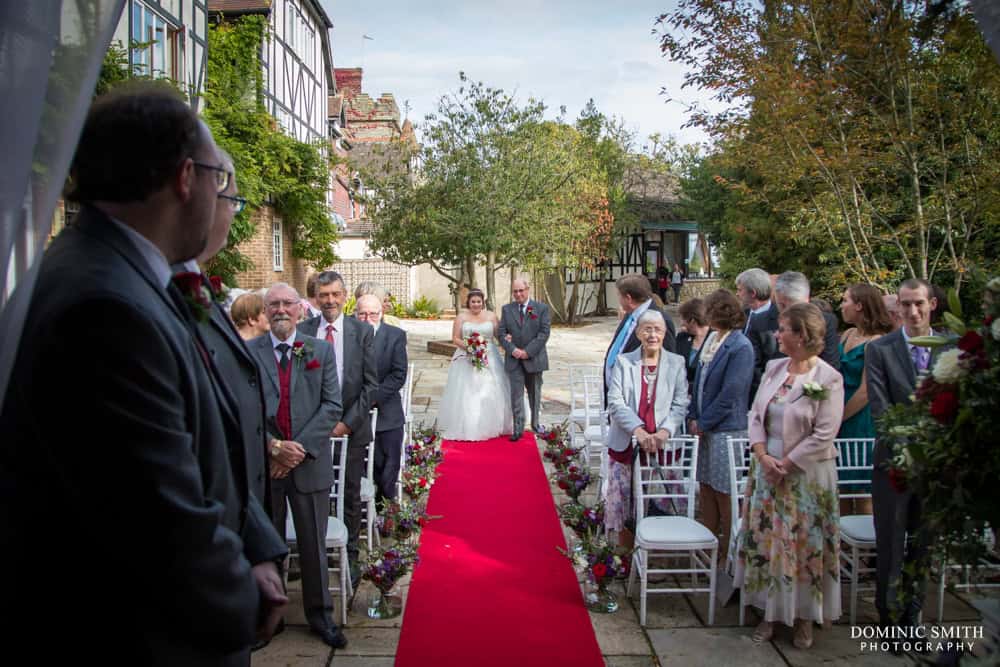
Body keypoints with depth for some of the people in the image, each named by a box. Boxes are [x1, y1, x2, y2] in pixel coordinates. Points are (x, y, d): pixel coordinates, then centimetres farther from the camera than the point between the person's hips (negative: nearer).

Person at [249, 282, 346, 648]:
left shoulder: (321, 350, 4)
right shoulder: (247, 353, -1)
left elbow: (331, 406, -2)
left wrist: (300, 449, -12)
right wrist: (274, 447, -15)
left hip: (309, 464, 1)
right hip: (262, 464, 0)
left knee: (314, 545, 11)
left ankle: (320, 615, 26)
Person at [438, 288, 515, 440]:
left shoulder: (491, 316, 6)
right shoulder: (461, 317, 2)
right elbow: (455, 338, 0)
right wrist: (467, 346, -16)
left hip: (488, 358, 1)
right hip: (466, 359, -1)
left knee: (490, 392, 1)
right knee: (466, 393, -3)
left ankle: (489, 426, 13)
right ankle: (466, 427, 4)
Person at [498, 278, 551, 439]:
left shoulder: (542, 308, -2)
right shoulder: (506, 309, 6)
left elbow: (544, 333, -8)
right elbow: (501, 332, 1)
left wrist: (528, 351, -15)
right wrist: (512, 349, -14)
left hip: (534, 359, -1)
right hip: (514, 359, 1)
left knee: (535, 393, 13)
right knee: (516, 394, -3)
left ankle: (535, 423, 28)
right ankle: (518, 429, 2)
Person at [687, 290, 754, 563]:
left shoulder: (740, 347, -17)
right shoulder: (712, 339, 9)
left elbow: (730, 394, -19)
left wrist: (702, 422, -12)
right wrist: (694, 417, 5)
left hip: (727, 430, -8)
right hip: (706, 428, 8)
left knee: (724, 494, 2)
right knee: (706, 488, 16)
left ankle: (729, 553, 16)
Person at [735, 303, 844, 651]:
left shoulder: (828, 378, -13)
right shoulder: (774, 368, 4)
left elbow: (824, 435, -15)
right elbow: (756, 414, 6)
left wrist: (785, 464, -14)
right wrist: (762, 455, -8)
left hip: (806, 475, -5)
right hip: (768, 468, 5)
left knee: (804, 544, 7)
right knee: (766, 540, 11)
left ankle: (805, 617, 26)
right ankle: (771, 611, 27)